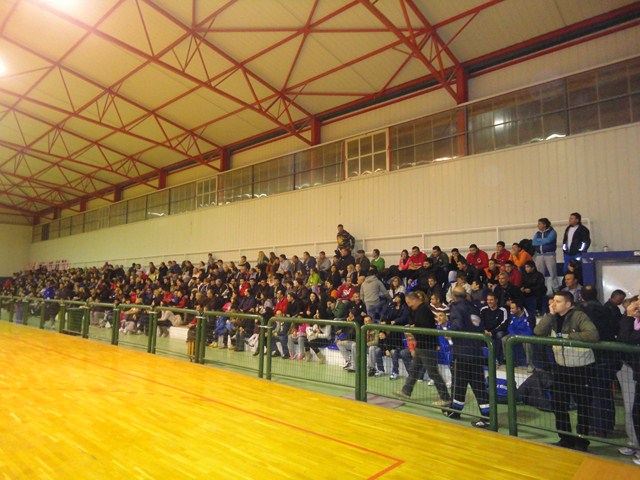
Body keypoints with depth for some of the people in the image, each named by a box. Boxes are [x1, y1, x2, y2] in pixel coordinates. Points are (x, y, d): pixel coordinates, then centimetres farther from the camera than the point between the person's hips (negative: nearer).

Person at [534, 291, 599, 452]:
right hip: (560, 366, 6)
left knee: (583, 405, 10)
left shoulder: (579, 316, -18)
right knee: (559, 404, 13)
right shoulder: (553, 318, 0)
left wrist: (570, 336, -24)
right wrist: (550, 314, -16)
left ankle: (581, 440, 27)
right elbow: (538, 332, -13)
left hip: (581, 367, -6)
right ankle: (565, 438, 29)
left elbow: (593, 335, -33)